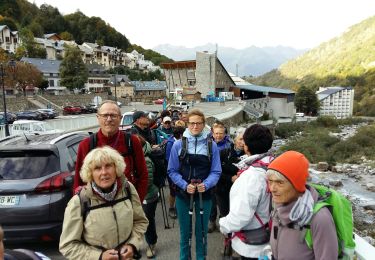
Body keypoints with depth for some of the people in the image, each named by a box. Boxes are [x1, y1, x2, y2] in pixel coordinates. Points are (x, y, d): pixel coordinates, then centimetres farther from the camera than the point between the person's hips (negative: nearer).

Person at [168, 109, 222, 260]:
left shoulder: (211, 145, -4)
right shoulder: (178, 144, -6)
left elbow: (216, 171, -3)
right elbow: (172, 171, -4)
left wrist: (206, 185, -20)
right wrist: (185, 185, -17)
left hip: (204, 194, 1)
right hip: (183, 194, 0)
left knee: (201, 231, 15)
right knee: (185, 231, 14)